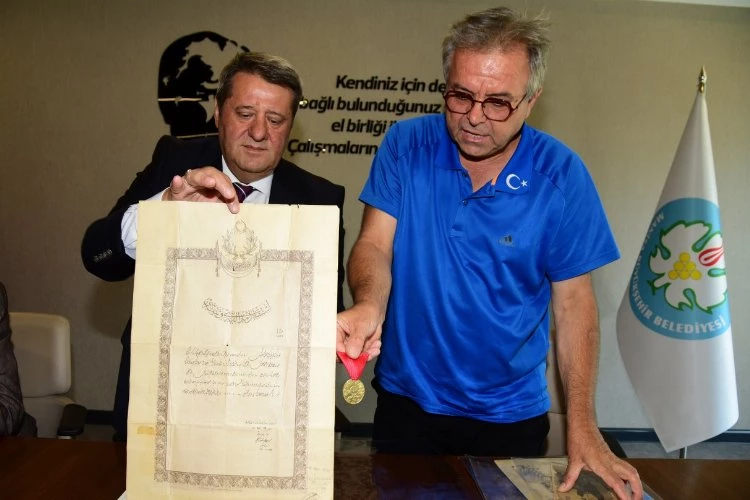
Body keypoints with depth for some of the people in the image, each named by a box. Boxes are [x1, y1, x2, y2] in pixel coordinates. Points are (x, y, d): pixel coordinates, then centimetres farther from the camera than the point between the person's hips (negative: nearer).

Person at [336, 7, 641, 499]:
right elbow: (375, 243, -13)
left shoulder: (561, 175, -12)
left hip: (511, 414, 0)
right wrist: (368, 306, -36)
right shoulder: (407, 145, -10)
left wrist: (583, 426, -11)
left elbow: (573, 300, -8)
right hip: (406, 400, 1)